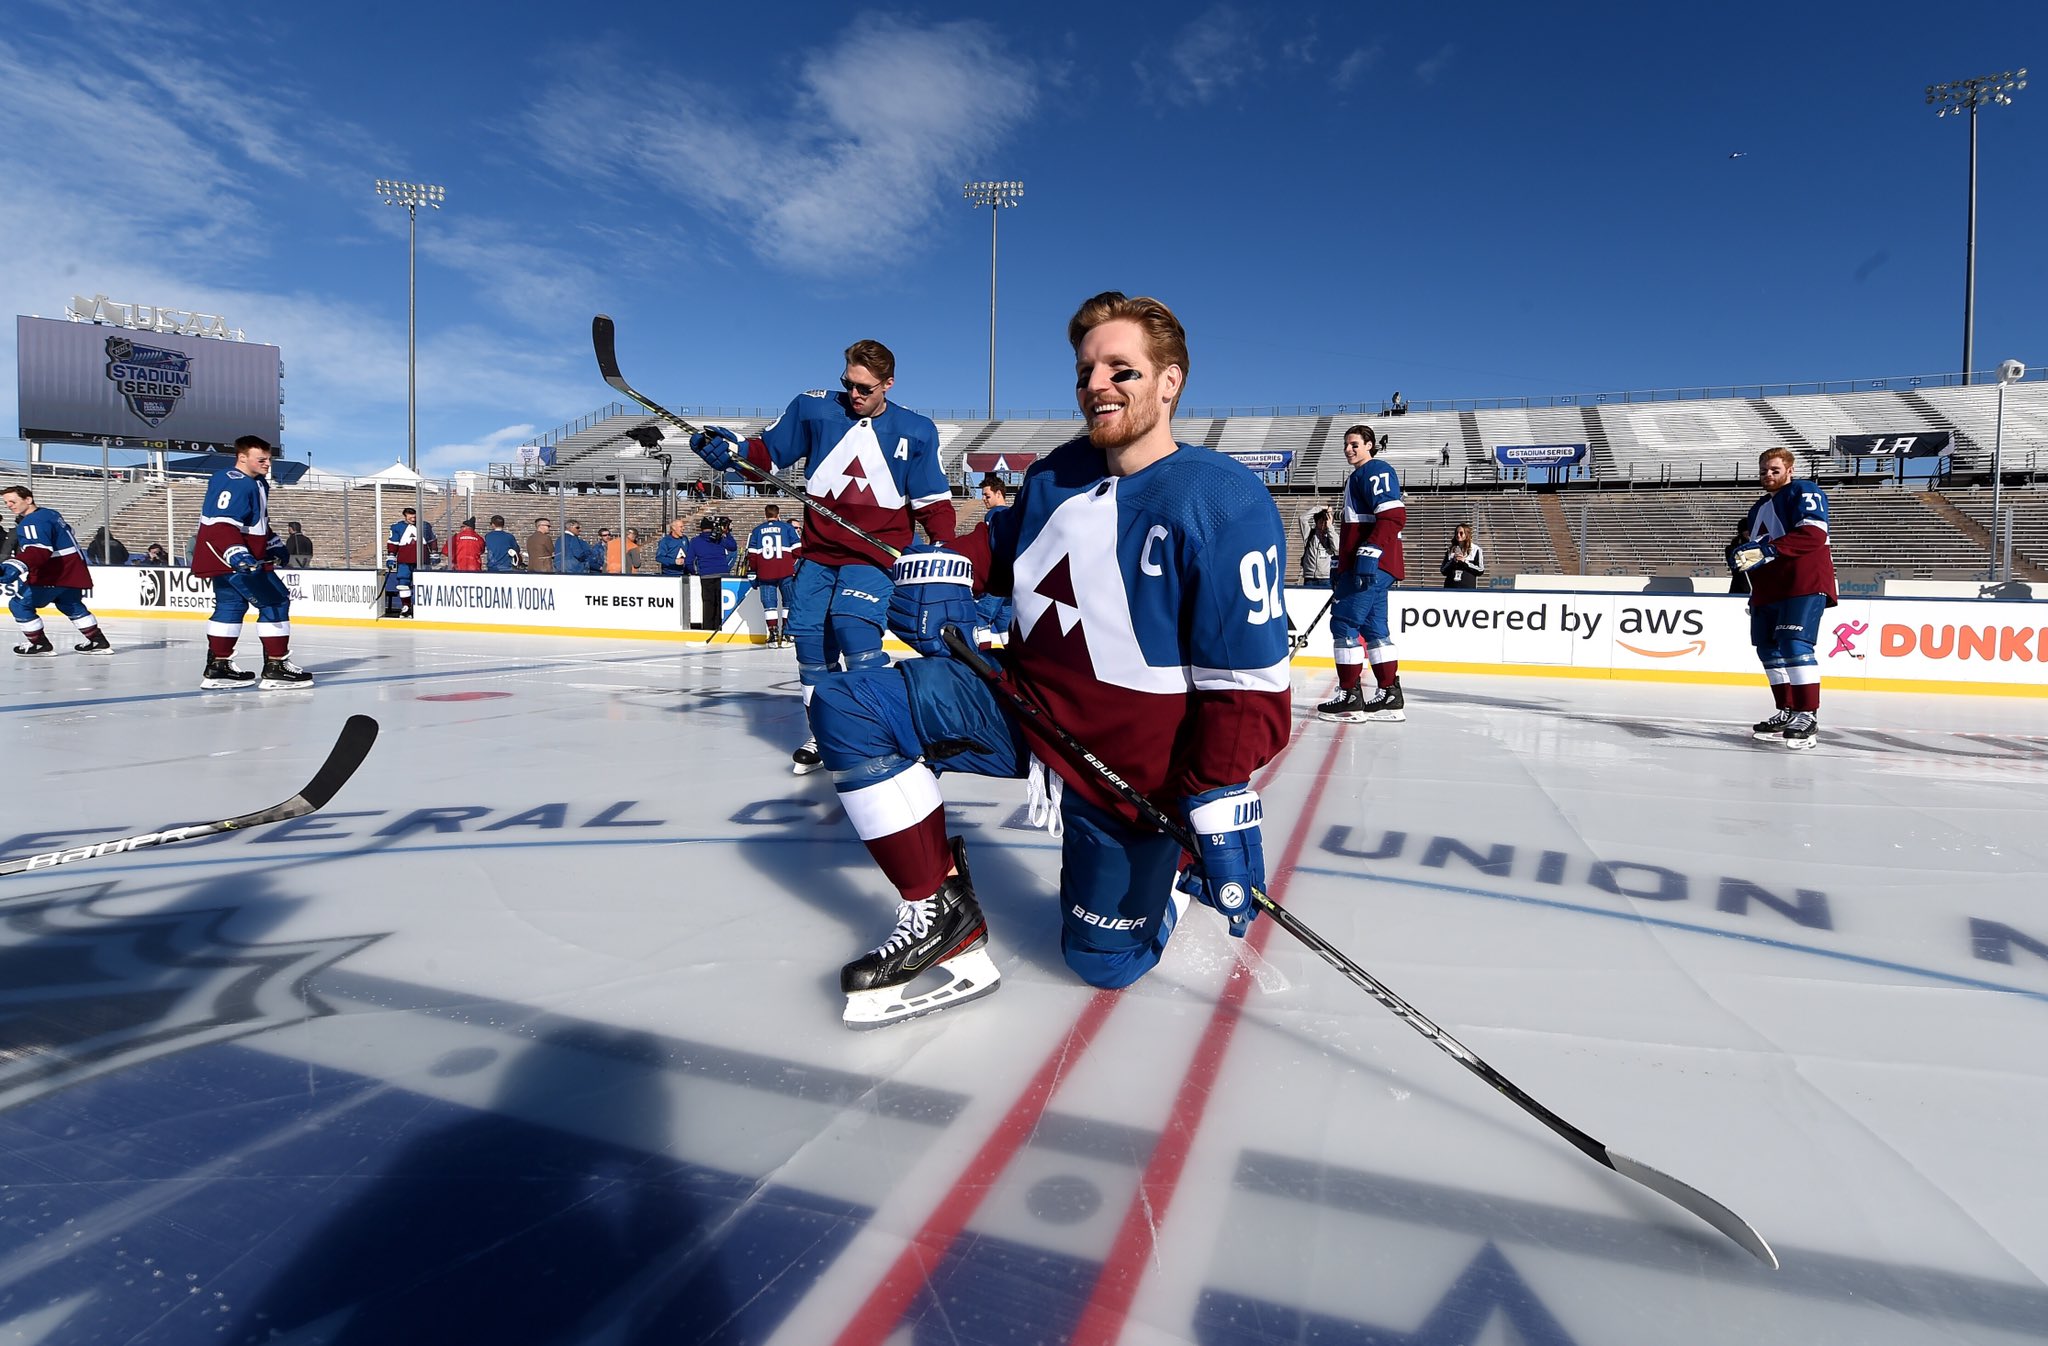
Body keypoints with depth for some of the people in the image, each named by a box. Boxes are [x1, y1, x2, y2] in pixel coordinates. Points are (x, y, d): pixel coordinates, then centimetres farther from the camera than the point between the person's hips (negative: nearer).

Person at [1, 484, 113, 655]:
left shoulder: (33, 521, -17)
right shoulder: (48, 513, 14)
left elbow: (38, 550, -33)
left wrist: (15, 566, -44)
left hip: (55, 576, -10)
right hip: (73, 571, 10)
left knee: (19, 604, -2)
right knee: (72, 607, 27)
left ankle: (39, 644, 5)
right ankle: (98, 642, 29)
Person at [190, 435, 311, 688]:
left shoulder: (258, 483, 13)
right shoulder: (234, 484, -19)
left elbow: (259, 522, 27)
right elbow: (221, 526, -28)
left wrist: (275, 545, 28)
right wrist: (237, 555, -39)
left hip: (226, 560, 11)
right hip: (232, 559, -11)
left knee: (231, 606, 17)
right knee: (275, 602, -10)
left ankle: (217, 667, 24)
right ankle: (275, 668, -10)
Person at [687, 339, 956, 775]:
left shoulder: (916, 431, 0)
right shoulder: (813, 408, 1)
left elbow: (934, 501, 2)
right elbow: (767, 452, 7)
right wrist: (729, 449, -12)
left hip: (876, 552, -3)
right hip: (819, 551, 3)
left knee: (855, 630, -22)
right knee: (810, 637, 2)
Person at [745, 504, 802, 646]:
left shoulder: (757, 530, 11)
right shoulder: (788, 527, 6)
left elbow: (752, 554, 9)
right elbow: (797, 549, 0)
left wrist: (754, 571, 21)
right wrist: (797, 568, 11)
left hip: (765, 573, 2)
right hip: (786, 572, -1)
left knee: (769, 603, 8)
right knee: (789, 601, 7)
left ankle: (773, 633, 3)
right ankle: (786, 634, 2)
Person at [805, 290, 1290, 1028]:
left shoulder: (1225, 502, -19)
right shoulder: (1060, 474, 2)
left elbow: (1249, 681, -20)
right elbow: (1005, 540, 21)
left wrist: (1220, 806, -27)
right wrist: (945, 566, -1)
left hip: (1134, 766, -5)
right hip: (1023, 705, 6)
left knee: (1104, 958, 3)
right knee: (846, 707, -11)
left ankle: (1171, 869, 35)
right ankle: (942, 912, -3)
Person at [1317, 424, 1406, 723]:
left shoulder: (1376, 471, -7)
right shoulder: (1359, 476, 25)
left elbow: (1393, 516, -20)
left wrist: (1369, 554, -28)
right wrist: (1341, 567, 28)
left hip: (1373, 564, -11)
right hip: (1368, 566, 11)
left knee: (1345, 622, -10)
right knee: (1373, 627, 10)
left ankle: (1350, 696, -8)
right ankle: (1390, 696, 13)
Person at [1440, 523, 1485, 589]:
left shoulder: (1475, 549, 4)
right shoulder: (1450, 550, 12)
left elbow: (1480, 570, -1)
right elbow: (1443, 570, 9)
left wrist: (1465, 561, -11)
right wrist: (1453, 561, -9)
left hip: (1468, 587, -3)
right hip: (1450, 588, 3)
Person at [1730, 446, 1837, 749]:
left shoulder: (1803, 492, -3)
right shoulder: (1757, 510, 23)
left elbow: (1813, 534, -19)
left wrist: (1765, 550, -25)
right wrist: (1741, 553, 7)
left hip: (1803, 582, -9)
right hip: (1768, 588, 9)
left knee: (1794, 645, -19)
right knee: (1768, 649, 8)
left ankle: (1808, 717, -17)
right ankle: (1787, 713, 18)